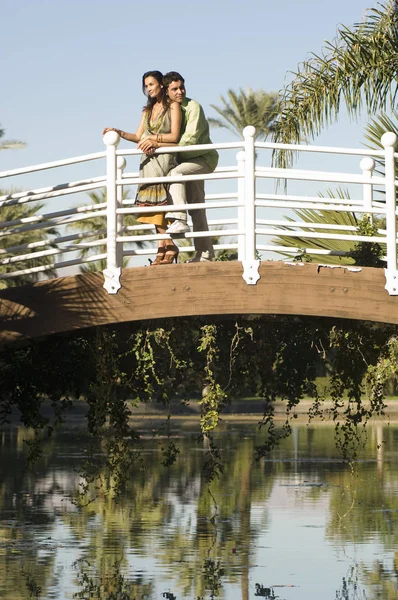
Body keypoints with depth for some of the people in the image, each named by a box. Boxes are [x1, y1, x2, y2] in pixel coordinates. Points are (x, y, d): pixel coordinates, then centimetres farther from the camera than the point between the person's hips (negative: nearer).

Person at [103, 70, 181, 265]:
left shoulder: (172, 106, 0)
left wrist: (154, 139, -13)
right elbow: (138, 137, 15)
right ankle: (163, 247, 0)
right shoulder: (148, 110, 18)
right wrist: (119, 133, 2)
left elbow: (174, 136, -7)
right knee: (153, 205, 0)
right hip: (149, 160, 6)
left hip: (165, 159, -6)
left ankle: (169, 247, -8)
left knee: (162, 203, -13)